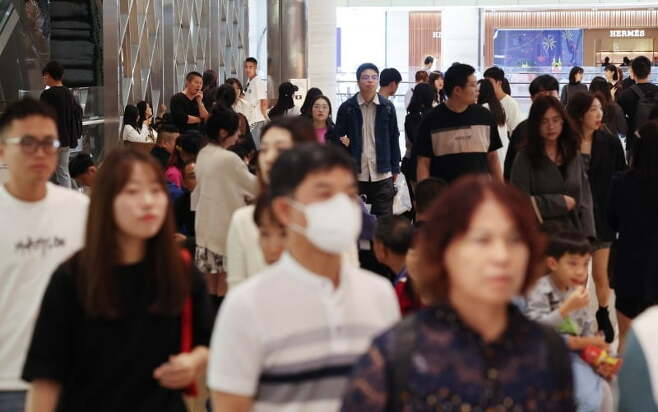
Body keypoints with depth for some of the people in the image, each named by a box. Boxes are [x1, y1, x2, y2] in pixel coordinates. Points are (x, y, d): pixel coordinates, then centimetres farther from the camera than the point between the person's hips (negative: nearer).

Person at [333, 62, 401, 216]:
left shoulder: (387, 107, 4)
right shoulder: (346, 107, 0)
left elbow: (394, 139, 9)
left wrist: (395, 169, 8)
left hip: (382, 175, 1)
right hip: (355, 174, -1)